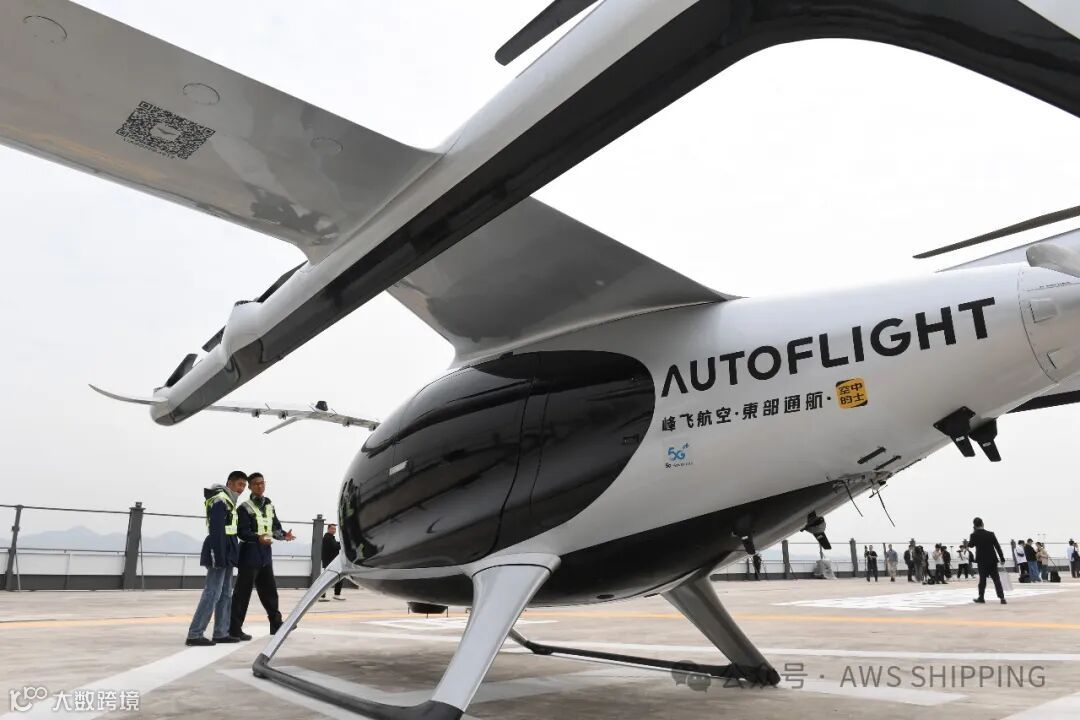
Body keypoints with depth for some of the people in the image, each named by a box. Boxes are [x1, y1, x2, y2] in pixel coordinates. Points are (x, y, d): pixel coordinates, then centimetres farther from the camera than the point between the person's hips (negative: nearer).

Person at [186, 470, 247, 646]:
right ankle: (194, 634, -7)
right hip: (219, 550, -10)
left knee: (225, 594, 10)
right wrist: (218, 556, -25)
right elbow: (216, 530, -20)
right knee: (212, 593, -10)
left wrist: (227, 555, 15)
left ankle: (221, 633, 14)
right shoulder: (220, 500, -12)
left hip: (226, 551, 10)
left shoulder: (228, 500, 18)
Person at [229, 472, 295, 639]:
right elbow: (242, 532, -17)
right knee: (243, 592, -2)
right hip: (250, 554, -7)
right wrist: (258, 538, -34)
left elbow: (275, 528, 14)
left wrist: (284, 535, -7)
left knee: (269, 589, 15)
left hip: (266, 553, 7)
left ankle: (276, 624, 26)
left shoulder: (269, 506, 14)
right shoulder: (244, 508, -7)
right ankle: (235, 628, 5)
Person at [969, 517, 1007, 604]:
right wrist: (1002, 558, 5)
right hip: (992, 560, 1)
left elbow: (970, 545, 9)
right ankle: (1001, 597, -3)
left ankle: (981, 597, 13)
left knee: (982, 579, 8)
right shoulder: (990, 534, -3)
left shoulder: (974, 535, -8)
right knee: (996, 579, 4)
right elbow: (997, 546, -1)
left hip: (982, 561, -1)